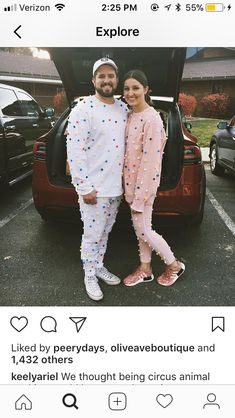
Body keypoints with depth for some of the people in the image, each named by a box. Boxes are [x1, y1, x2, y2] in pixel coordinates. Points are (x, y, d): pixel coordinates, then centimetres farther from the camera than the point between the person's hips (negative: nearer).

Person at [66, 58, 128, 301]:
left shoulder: (123, 109, 9)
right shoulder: (83, 110, -12)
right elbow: (74, 152, -16)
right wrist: (84, 188, -18)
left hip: (117, 186, 6)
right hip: (93, 187, -6)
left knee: (105, 232, 18)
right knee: (93, 234, 5)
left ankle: (99, 266, 36)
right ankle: (89, 275, 24)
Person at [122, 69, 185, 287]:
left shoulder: (151, 118, -18)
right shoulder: (131, 115, 9)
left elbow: (150, 159, -21)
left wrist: (139, 196, -20)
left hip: (144, 181, -8)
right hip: (131, 180, 8)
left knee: (144, 230, 2)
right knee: (139, 227, 16)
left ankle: (174, 265, 24)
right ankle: (145, 269, 33)